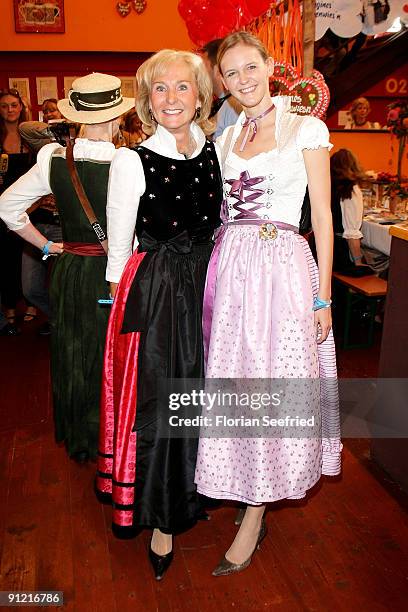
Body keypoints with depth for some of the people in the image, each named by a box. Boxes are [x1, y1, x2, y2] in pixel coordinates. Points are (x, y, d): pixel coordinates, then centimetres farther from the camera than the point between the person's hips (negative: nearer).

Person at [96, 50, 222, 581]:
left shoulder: (216, 150, 5)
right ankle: (160, 520, 24)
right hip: (154, 293, -4)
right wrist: (124, 302, -3)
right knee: (156, 402, 4)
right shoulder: (131, 162, -9)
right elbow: (119, 251, -4)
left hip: (210, 285, 5)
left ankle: (194, 493, 40)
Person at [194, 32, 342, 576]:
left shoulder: (306, 129, 2)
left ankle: (254, 518, 12)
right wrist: (226, 263, 8)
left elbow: (322, 216, -1)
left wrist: (323, 296, -6)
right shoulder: (225, 139, 16)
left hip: (283, 266, -4)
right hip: (230, 268, 5)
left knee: (276, 381, -2)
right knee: (233, 379, 7)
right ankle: (241, 488, 27)